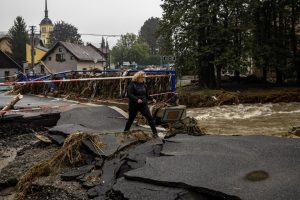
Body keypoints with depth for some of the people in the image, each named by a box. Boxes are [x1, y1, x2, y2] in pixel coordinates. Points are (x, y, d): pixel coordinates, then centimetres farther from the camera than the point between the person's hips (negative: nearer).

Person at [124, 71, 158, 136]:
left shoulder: (143, 84, 8)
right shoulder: (132, 84, -9)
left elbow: (146, 95, 16)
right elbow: (129, 94, -19)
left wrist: (152, 99, -1)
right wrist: (136, 99, -32)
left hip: (143, 104, 4)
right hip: (134, 105, -4)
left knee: (150, 118, -6)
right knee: (131, 118, 10)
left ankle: (155, 132, -2)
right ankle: (125, 131, 30)